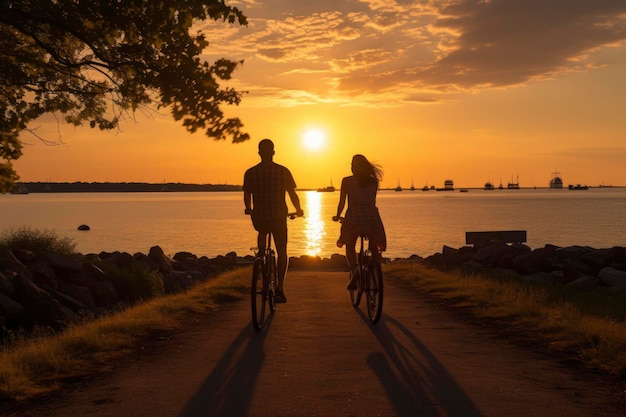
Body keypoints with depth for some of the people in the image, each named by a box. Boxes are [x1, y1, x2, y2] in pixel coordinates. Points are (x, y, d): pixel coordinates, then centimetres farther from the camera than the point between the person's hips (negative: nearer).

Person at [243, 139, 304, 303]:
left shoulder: (250, 173, -1)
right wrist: (298, 210, 17)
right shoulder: (283, 171, -3)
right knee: (281, 252, 8)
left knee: (262, 231, 33)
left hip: (259, 217, 1)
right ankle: (280, 286, -4)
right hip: (278, 217, -1)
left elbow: (247, 196, 6)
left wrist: (250, 210, 26)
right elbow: (292, 194, 0)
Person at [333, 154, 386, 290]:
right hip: (372, 215, 2)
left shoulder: (347, 181, 7)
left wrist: (337, 216, 24)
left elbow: (342, 202, 8)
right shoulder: (373, 181, 14)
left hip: (353, 215, -2)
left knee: (350, 246, 18)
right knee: (375, 249, 14)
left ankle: (354, 269, -9)